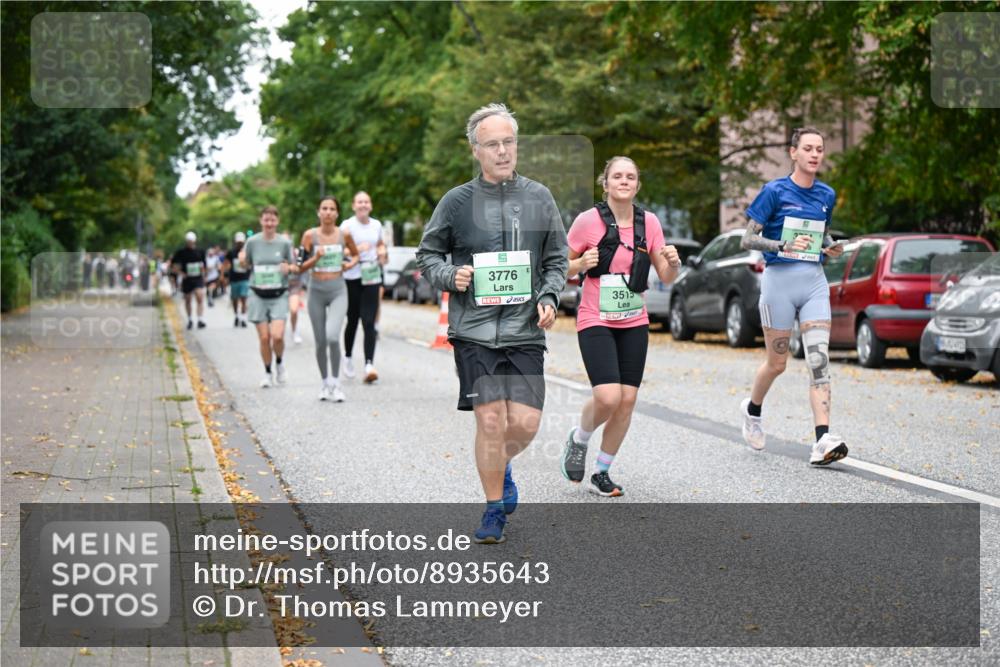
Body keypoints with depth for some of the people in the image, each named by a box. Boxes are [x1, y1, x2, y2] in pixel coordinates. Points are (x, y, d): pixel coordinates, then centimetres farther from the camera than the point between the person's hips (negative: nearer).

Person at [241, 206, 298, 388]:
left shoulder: (284, 243, -1)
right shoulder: (253, 242, 1)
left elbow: (296, 267, 6)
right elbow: (246, 265, 12)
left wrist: (289, 268, -16)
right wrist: (242, 260, -10)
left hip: (278, 295, -1)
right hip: (258, 295, 1)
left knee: (277, 336, -15)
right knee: (264, 338, -2)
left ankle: (279, 363, 15)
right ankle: (267, 373, 18)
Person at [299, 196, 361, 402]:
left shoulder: (344, 234, 0)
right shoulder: (310, 235, -3)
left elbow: (355, 254, 18)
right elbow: (302, 266, -1)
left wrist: (350, 263, -2)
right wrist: (316, 258, -19)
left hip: (338, 291, -1)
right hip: (317, 290, 1)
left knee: (332, 337, -20)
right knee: (320, 342, 6)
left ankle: (336, 382, -4)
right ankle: (325, 382, 25)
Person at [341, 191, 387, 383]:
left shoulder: (376, 225, 10)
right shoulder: (347, 225, -3)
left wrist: (382, 251, 5)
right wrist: (357, 249, -24)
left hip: (372, 278, 2)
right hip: (352, 277, -2)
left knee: (369, 322, -8)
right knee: (353, 320, 7)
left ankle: (369, 365, -17)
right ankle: (348, 357, 32)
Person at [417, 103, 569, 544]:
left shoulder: (539, 198, 7)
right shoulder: (457, 201, 2)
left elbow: (557, 259, 15)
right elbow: (427, 255, 12)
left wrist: (548, 297, -2)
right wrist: (450, 276, -8)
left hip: (525, 331, 2)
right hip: (474, 331, -2)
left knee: (525, 422, -5)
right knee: (491, 420, -7)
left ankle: (501, 466, 30)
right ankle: (494, 510, 12)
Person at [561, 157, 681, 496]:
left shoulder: (649, 222, 3)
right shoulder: (588, 220, -8)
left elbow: (666, 278, 9)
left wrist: (673, 262, -12)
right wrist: (582, 263, -20)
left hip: (634, 323, 4)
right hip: (595, 321, -4)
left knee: (627, 400, -1)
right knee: (608, 397, -19)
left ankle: (601, 473, 15)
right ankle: (578, 439, 13)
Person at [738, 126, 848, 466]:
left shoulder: (827, 195, 10)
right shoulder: (775, 191, -5)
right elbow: (747, 239, -6)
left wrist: (831, 247, 4)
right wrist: (784, 246, -21)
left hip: (814, 281, 4)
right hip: (780, 278, -4)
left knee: (819, 358, -11)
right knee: (777, 363, 6)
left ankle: (823, 441, -18)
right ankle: (752, 409, 38)